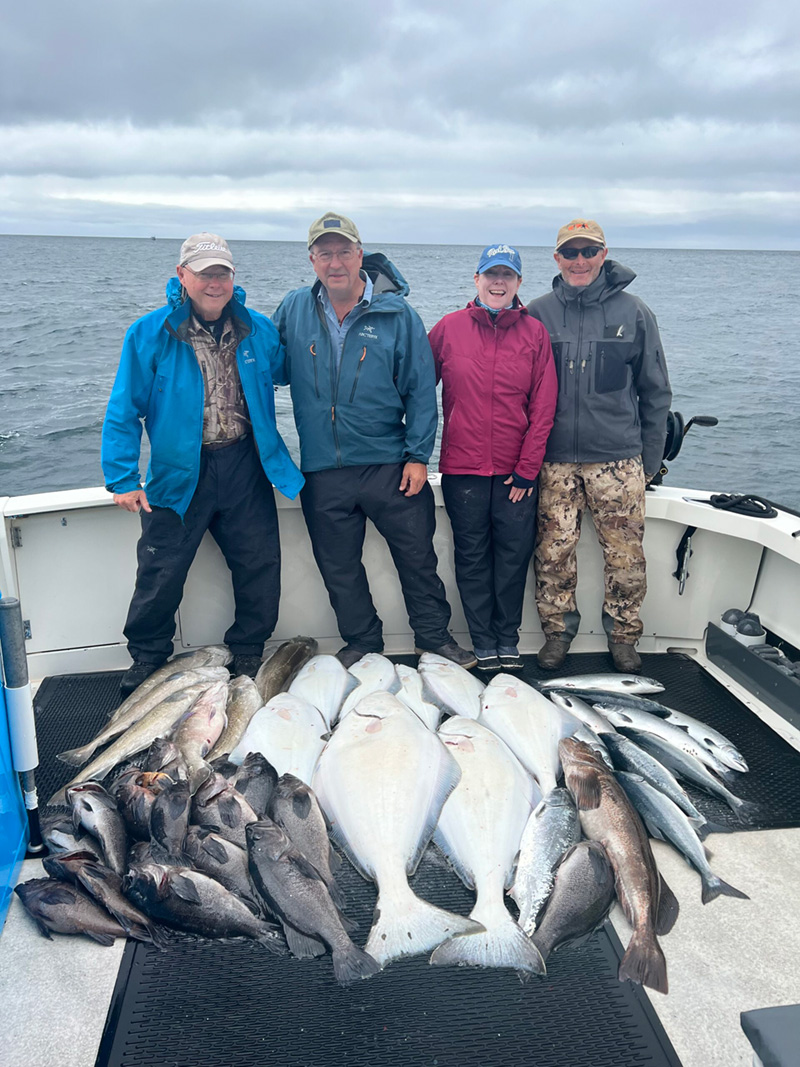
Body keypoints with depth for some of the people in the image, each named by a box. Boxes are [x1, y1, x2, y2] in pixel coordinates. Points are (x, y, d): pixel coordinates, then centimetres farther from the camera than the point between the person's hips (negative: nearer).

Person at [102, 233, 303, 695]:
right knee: (162, 572, 4)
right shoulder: (150, 334, -5)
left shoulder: (259, 330, 4)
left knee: (260, 568, 7)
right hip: (179, 473, -2)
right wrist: (123, 478, -8)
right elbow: (125, 410, -3)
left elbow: (286, 372, 23)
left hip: (246, 468, 3)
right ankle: (147, 658, 27)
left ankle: (248, 653, 28)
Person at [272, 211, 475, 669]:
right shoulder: (294, 310, 4)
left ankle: (435, 638, 25)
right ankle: (362, 645, 31)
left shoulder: (397, 314, -4)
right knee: (339, 568, 12)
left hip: (390, 465, -2)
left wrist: (418, 455, -8)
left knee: (418, 557, 6)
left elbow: (421, 388, -3)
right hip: (322, 472, 3)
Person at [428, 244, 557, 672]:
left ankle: (508, 641, 17)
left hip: (516, 471, 0)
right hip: (463, 468, 0)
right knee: (472, 557, 5)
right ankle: (483, 644, 16)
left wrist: (527, 469, -5)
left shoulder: (534, 333, 4)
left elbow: (543, 408, 0)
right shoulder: (449, 328, 4)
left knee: (514, 556, 3)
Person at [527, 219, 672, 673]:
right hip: (554, 461, 1)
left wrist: (651, 459, 6)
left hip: (618, 460, 0)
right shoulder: (537, 314, 5)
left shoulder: (635, 313, 5)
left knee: (626, 555, 3)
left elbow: (656, 392, 9)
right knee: (553, 552, 3)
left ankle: (624, 635, 21)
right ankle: (558, 631, 21)